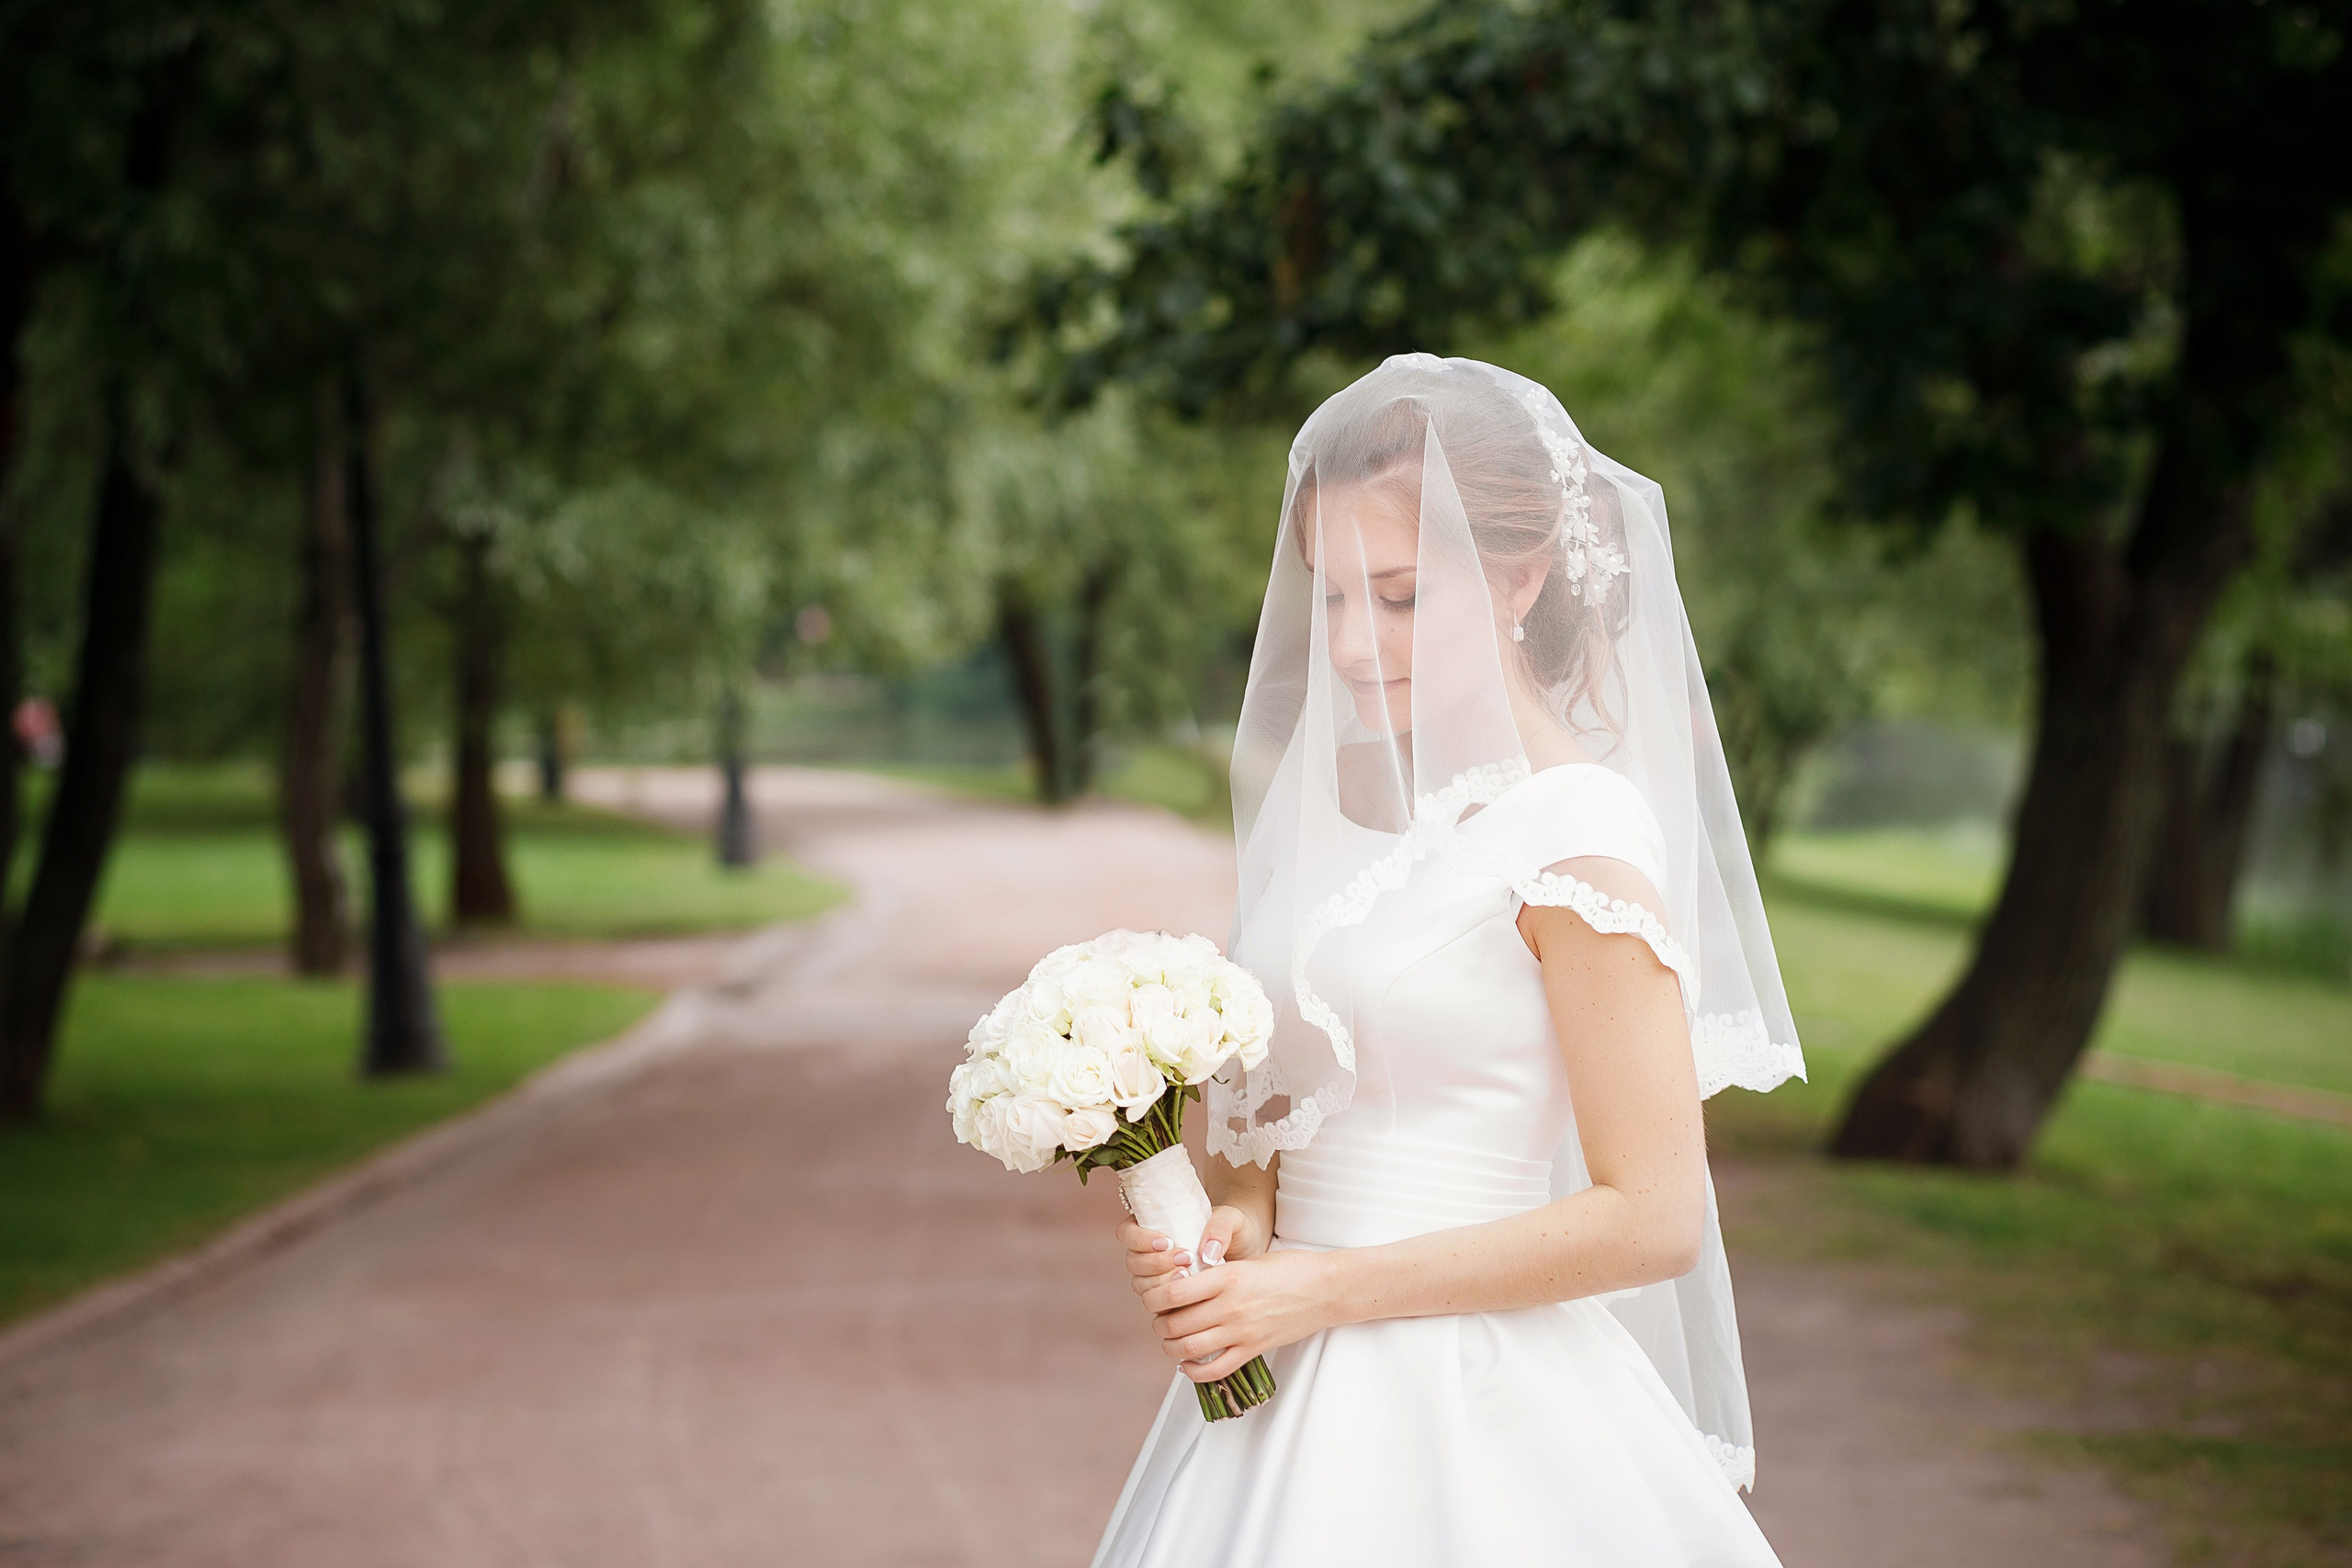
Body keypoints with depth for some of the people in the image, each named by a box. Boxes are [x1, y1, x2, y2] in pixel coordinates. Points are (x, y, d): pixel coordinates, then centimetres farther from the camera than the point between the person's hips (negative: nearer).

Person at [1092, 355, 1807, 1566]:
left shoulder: (1577, 831, -14)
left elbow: (1652, 1218, -16)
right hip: (1286, 1397, 6)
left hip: (1473, 1415, -6)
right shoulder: (1319, 795, 6)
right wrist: (1233, 1225, -4)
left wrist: (1323, 1291, -13)